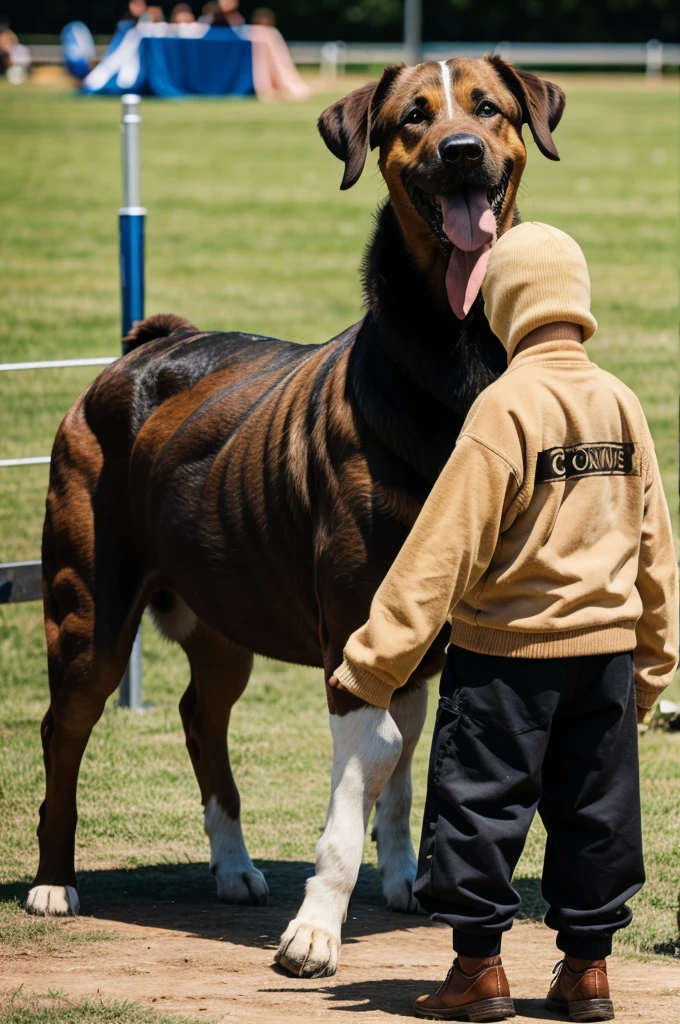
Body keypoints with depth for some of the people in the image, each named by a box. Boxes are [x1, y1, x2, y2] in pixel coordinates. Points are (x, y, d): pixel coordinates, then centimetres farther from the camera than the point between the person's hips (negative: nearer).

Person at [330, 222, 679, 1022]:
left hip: (507, 652, -6)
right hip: (607, 647, 6)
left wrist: (377, 658, -13)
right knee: (595, 807, 13)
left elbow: (446, 546, -17)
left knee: (478, 803, 5)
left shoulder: (507, 406, -16)